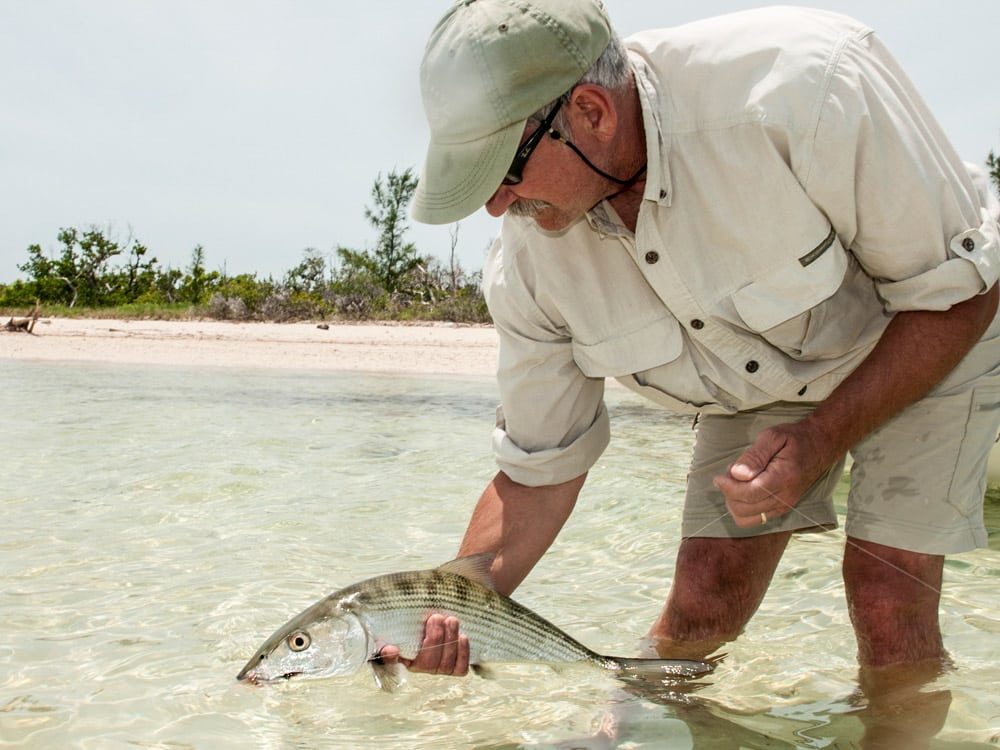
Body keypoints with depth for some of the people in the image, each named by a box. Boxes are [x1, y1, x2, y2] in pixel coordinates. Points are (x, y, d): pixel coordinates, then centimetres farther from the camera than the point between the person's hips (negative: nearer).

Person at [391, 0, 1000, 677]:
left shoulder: (806, 86, -38)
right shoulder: (528, 257, -22)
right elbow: (540, 470, -10)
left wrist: (821, 439, -34)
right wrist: (453, 617, -22)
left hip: (925, 348, -3)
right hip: (755, 386, 3)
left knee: (886, 598, -15)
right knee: (700, 606, -6)